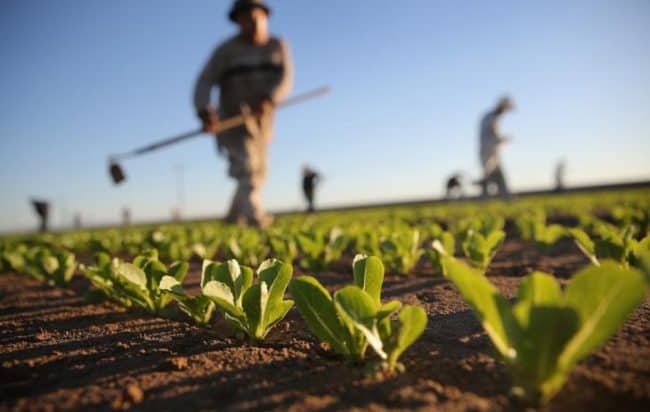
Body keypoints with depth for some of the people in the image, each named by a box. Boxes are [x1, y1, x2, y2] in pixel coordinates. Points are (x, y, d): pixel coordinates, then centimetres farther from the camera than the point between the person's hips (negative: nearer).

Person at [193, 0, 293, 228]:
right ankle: (255, 217, -32)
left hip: (261, 119, 5)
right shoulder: (227, 50, -4)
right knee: (246, 166, -22)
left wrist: (269, 99, -29)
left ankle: (234, 218, 28)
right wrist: (205, 111, -31)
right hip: (233, 119, -4)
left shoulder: (278, 46, 5)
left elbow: (285, 78, -9)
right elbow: (204, 82, -12)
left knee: (257, 174, 11)